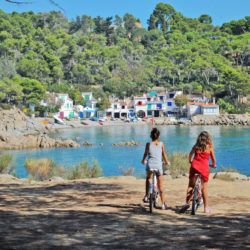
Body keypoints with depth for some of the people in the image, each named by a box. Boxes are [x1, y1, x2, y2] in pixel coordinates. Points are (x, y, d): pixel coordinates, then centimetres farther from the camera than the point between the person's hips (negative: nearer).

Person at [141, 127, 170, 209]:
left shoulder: (148, 144, 0)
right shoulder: (161, 144, 1)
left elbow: (145, 154, 11)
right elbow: (164, 154, 7)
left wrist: (143, 160, 31)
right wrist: (166, 162, 26)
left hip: (150, 165, 1)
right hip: (158, 165, 0)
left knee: (148, 178, 31)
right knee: (161, 185, 8)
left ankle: (146, 196, 23)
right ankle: (163, 204, 8)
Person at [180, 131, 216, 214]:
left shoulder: (196, 146, 12)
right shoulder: (209, 146, 7)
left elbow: (190, 155, 4)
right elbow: (213, 158, 10)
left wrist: (191, 162, 22)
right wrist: (214, 165, 29)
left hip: (195, 166, 1)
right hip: (204, 167, -1)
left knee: (191, 185, 10)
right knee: (204, 188, 6)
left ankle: (187, 203, -6)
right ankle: (206, 208, 9)